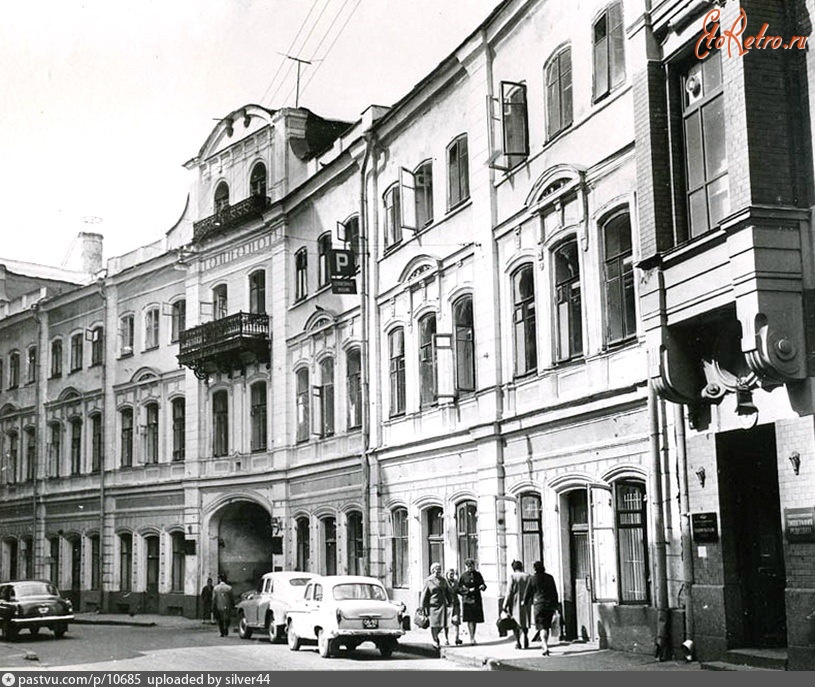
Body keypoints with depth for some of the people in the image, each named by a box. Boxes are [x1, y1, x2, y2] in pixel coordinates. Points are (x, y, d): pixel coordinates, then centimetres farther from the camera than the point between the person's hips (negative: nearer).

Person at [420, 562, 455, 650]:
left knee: (442, 623, 1)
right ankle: (434, 640, 11)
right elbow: (424, 595, -3)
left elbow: (449, 592, 19)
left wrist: (450, 602, 13)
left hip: (442, 604, 4)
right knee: (434, 623, -4)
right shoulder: (428, 581, -3)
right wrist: (423, 607, -5)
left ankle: (436, 635, 28)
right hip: (433, 605, -4)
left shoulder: (443, 580, 11)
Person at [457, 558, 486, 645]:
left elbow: (482, 584, 13)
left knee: (475, 619, 7)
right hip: (467, 599, -3)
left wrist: (483, 587, -10)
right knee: (469, 619, -9)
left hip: (476, 599, 3)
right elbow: (458, 589, 0)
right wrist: (466, 590, -17)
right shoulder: (463, 576, -1)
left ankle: (473, 637, 18)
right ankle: (472, 638, -10)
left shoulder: (478, 574, 7)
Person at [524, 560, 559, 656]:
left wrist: (525, 603, 18)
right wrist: (555, 606, 15)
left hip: (539, 605, -4)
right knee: (547, 626, 18)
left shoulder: (533, 579, -5)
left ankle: (545, 647, -19)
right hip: (550, 605, 4)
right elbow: (555, 592, 8)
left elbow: (528, 592, 2)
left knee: (542, 627, -4)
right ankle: (544, 644, 29)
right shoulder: (550, 577, 5)